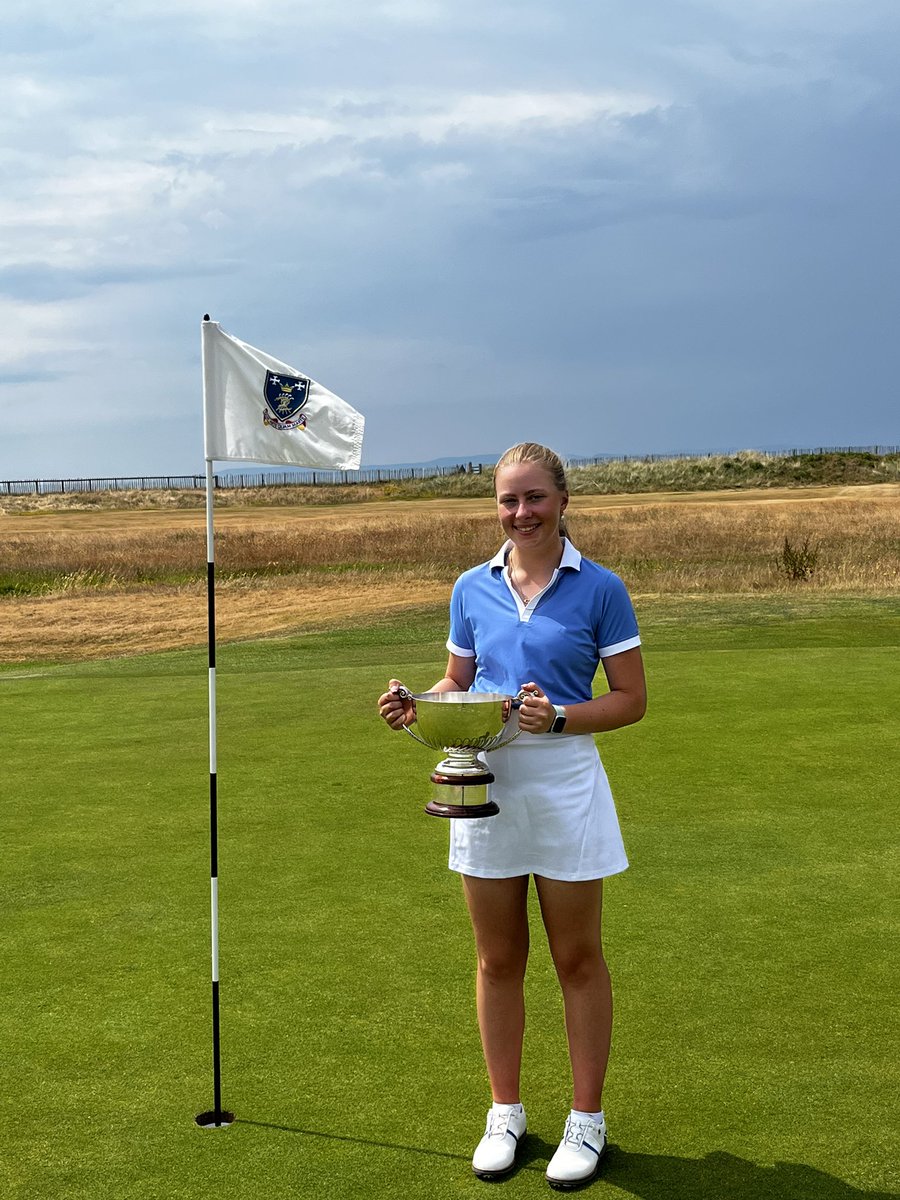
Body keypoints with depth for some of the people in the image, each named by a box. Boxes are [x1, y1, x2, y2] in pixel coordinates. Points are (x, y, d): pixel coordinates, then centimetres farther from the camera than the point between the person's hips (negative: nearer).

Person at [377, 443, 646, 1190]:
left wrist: (559, 717, -20)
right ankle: (506, 1113, 27)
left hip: (565, 784, -3)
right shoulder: (472, 589, 6)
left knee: (577, 960, 8)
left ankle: (586, 1120, 22)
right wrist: (416, 705, -6)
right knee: (499, 959, 12)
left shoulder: (599, 589, -5)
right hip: (485, 783, 3)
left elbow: (631, 699, -4)